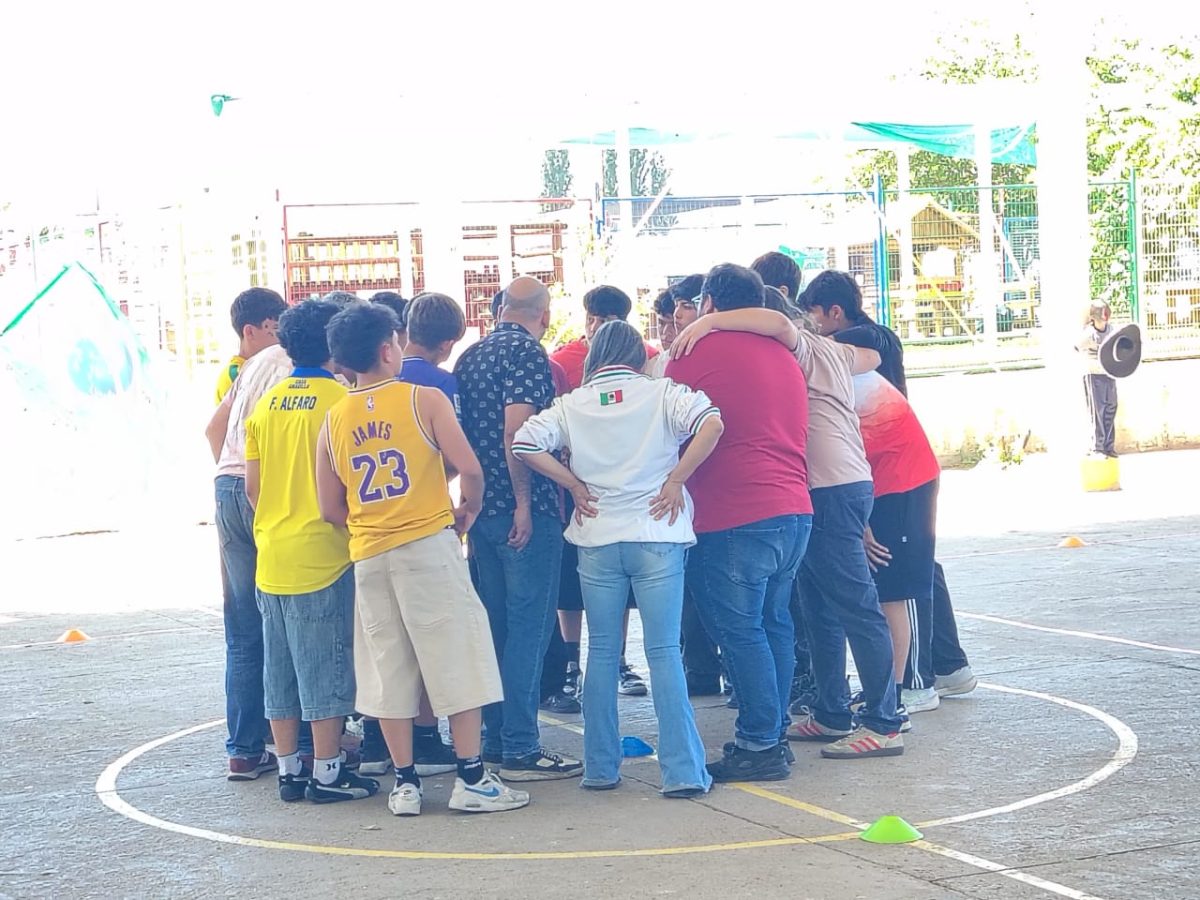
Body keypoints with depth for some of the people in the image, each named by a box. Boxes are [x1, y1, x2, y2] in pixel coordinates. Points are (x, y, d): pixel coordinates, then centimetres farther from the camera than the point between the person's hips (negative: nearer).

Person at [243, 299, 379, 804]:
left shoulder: (266, 403, 8)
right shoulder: (339, 400, -10)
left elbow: (252, 487, 10)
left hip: (271, 557, 6)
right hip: (322, 554, -6)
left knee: (281, 668, 11)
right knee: (326, 668, 0)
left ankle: (289, 770, 17)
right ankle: (326, 773, 4)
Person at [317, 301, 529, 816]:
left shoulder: (333, 421, 6)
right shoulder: (424, 400, -5)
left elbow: (330, 509, 7)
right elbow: (469, 470, -12)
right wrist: (468, 511, 6)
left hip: (369, 556, 4)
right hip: (430, 543, -4)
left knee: (388, 670, 9)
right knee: (457, 659, 2)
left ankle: (405, 784, 12)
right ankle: (471, 779, 2)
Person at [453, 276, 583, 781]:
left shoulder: (470, 357, 14)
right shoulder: (528, 353, -11)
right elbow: (516, 429, -21)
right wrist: (525, 503, -18)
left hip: (481, 507, 8)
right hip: (525, 511, -8)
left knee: (497, 623, 15)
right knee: (529, 626, -5)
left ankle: (495, 740, 19)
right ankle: (520, 750, -6)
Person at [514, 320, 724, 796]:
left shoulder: (571, 405, 4)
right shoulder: (661, 393, -1)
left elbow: (525, 444, -5)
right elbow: (711, 423, -16)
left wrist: (576, 485, 2)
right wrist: (676, 480, -8)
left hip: (597, 541, 2)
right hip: (657, 537, -2)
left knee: (602, 652, 11)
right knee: (664, 651, -1)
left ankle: (600, 767, 14)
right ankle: (683, 771, -5)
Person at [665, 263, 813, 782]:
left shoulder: (697, 353, -6)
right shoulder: (783, 355, 15)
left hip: (734, 518, -8)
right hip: (795, 510, 8)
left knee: (741, 631, -3)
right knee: (775, 623, 14)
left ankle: (760, 746, -3)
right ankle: (774, 735, 19)